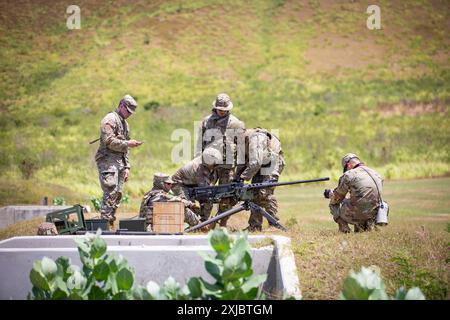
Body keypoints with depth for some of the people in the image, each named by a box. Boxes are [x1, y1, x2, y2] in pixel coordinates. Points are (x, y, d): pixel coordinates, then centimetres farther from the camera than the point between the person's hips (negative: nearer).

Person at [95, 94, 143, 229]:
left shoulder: (125, 123, 23)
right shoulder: (110, 120, -6)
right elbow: (109, 142, -18)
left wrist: (127, 167, 17)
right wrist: (128, 143, -13)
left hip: (120, 162, 9)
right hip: (108, 161, -9)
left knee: (118, 193, 5)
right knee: (111, 192, -16)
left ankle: (111, 223, 7)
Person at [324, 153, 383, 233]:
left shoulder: (349, 175, -6)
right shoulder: (377, 174, 12)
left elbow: (336, 198, 4)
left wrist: (329, 193, 28)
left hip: (356, 215, -5)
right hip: (373, 215, 5)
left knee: (333, 203, 19)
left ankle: (344, 229, 6)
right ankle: (369, 225, 14)